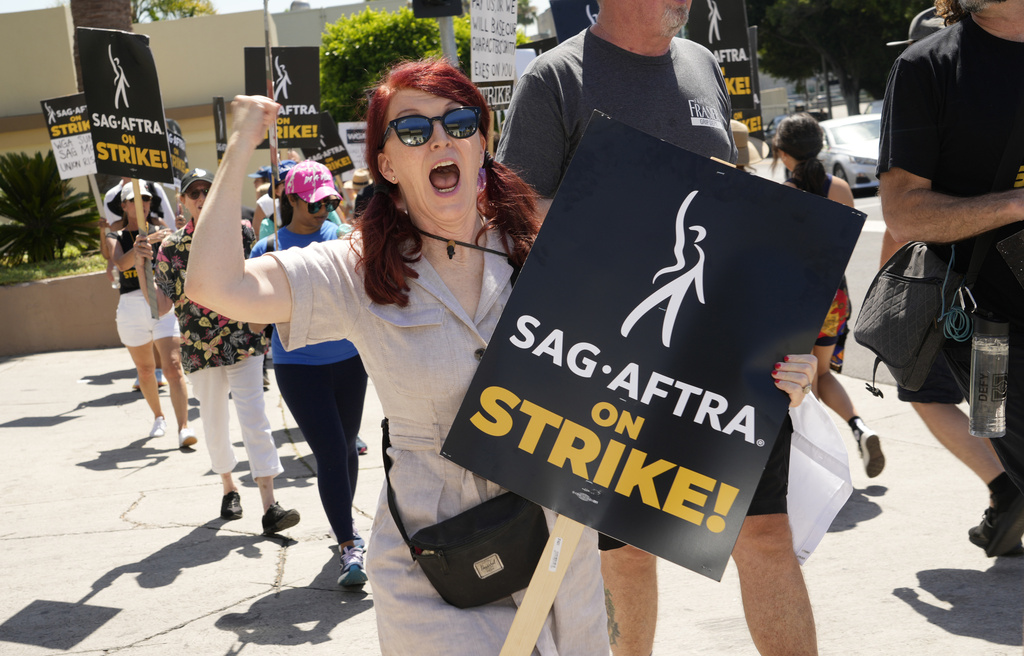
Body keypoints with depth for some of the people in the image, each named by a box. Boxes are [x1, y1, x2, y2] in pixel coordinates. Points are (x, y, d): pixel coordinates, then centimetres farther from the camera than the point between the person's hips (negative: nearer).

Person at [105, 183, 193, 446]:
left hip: (163, 305, -1)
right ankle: (158, 417, 34)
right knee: (145, 370, 13)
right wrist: (145, 242, -33)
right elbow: (121, 262, -17)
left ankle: (183, 427, -20)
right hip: (132, 307, 1)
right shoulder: (115, 238, 5)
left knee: (173, 366, -14)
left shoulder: (159, 232, 9)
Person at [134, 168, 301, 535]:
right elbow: (163, 302, -2)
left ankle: (269, 506, -11)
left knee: (254, 418, -8)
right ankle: (229, 487, 37)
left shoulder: (240, 231, 2)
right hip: (200, 349, 1)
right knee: (214, 421, 13)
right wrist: (144, 267, -14)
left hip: (243, 342, -1)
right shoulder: (172, 247, 1)